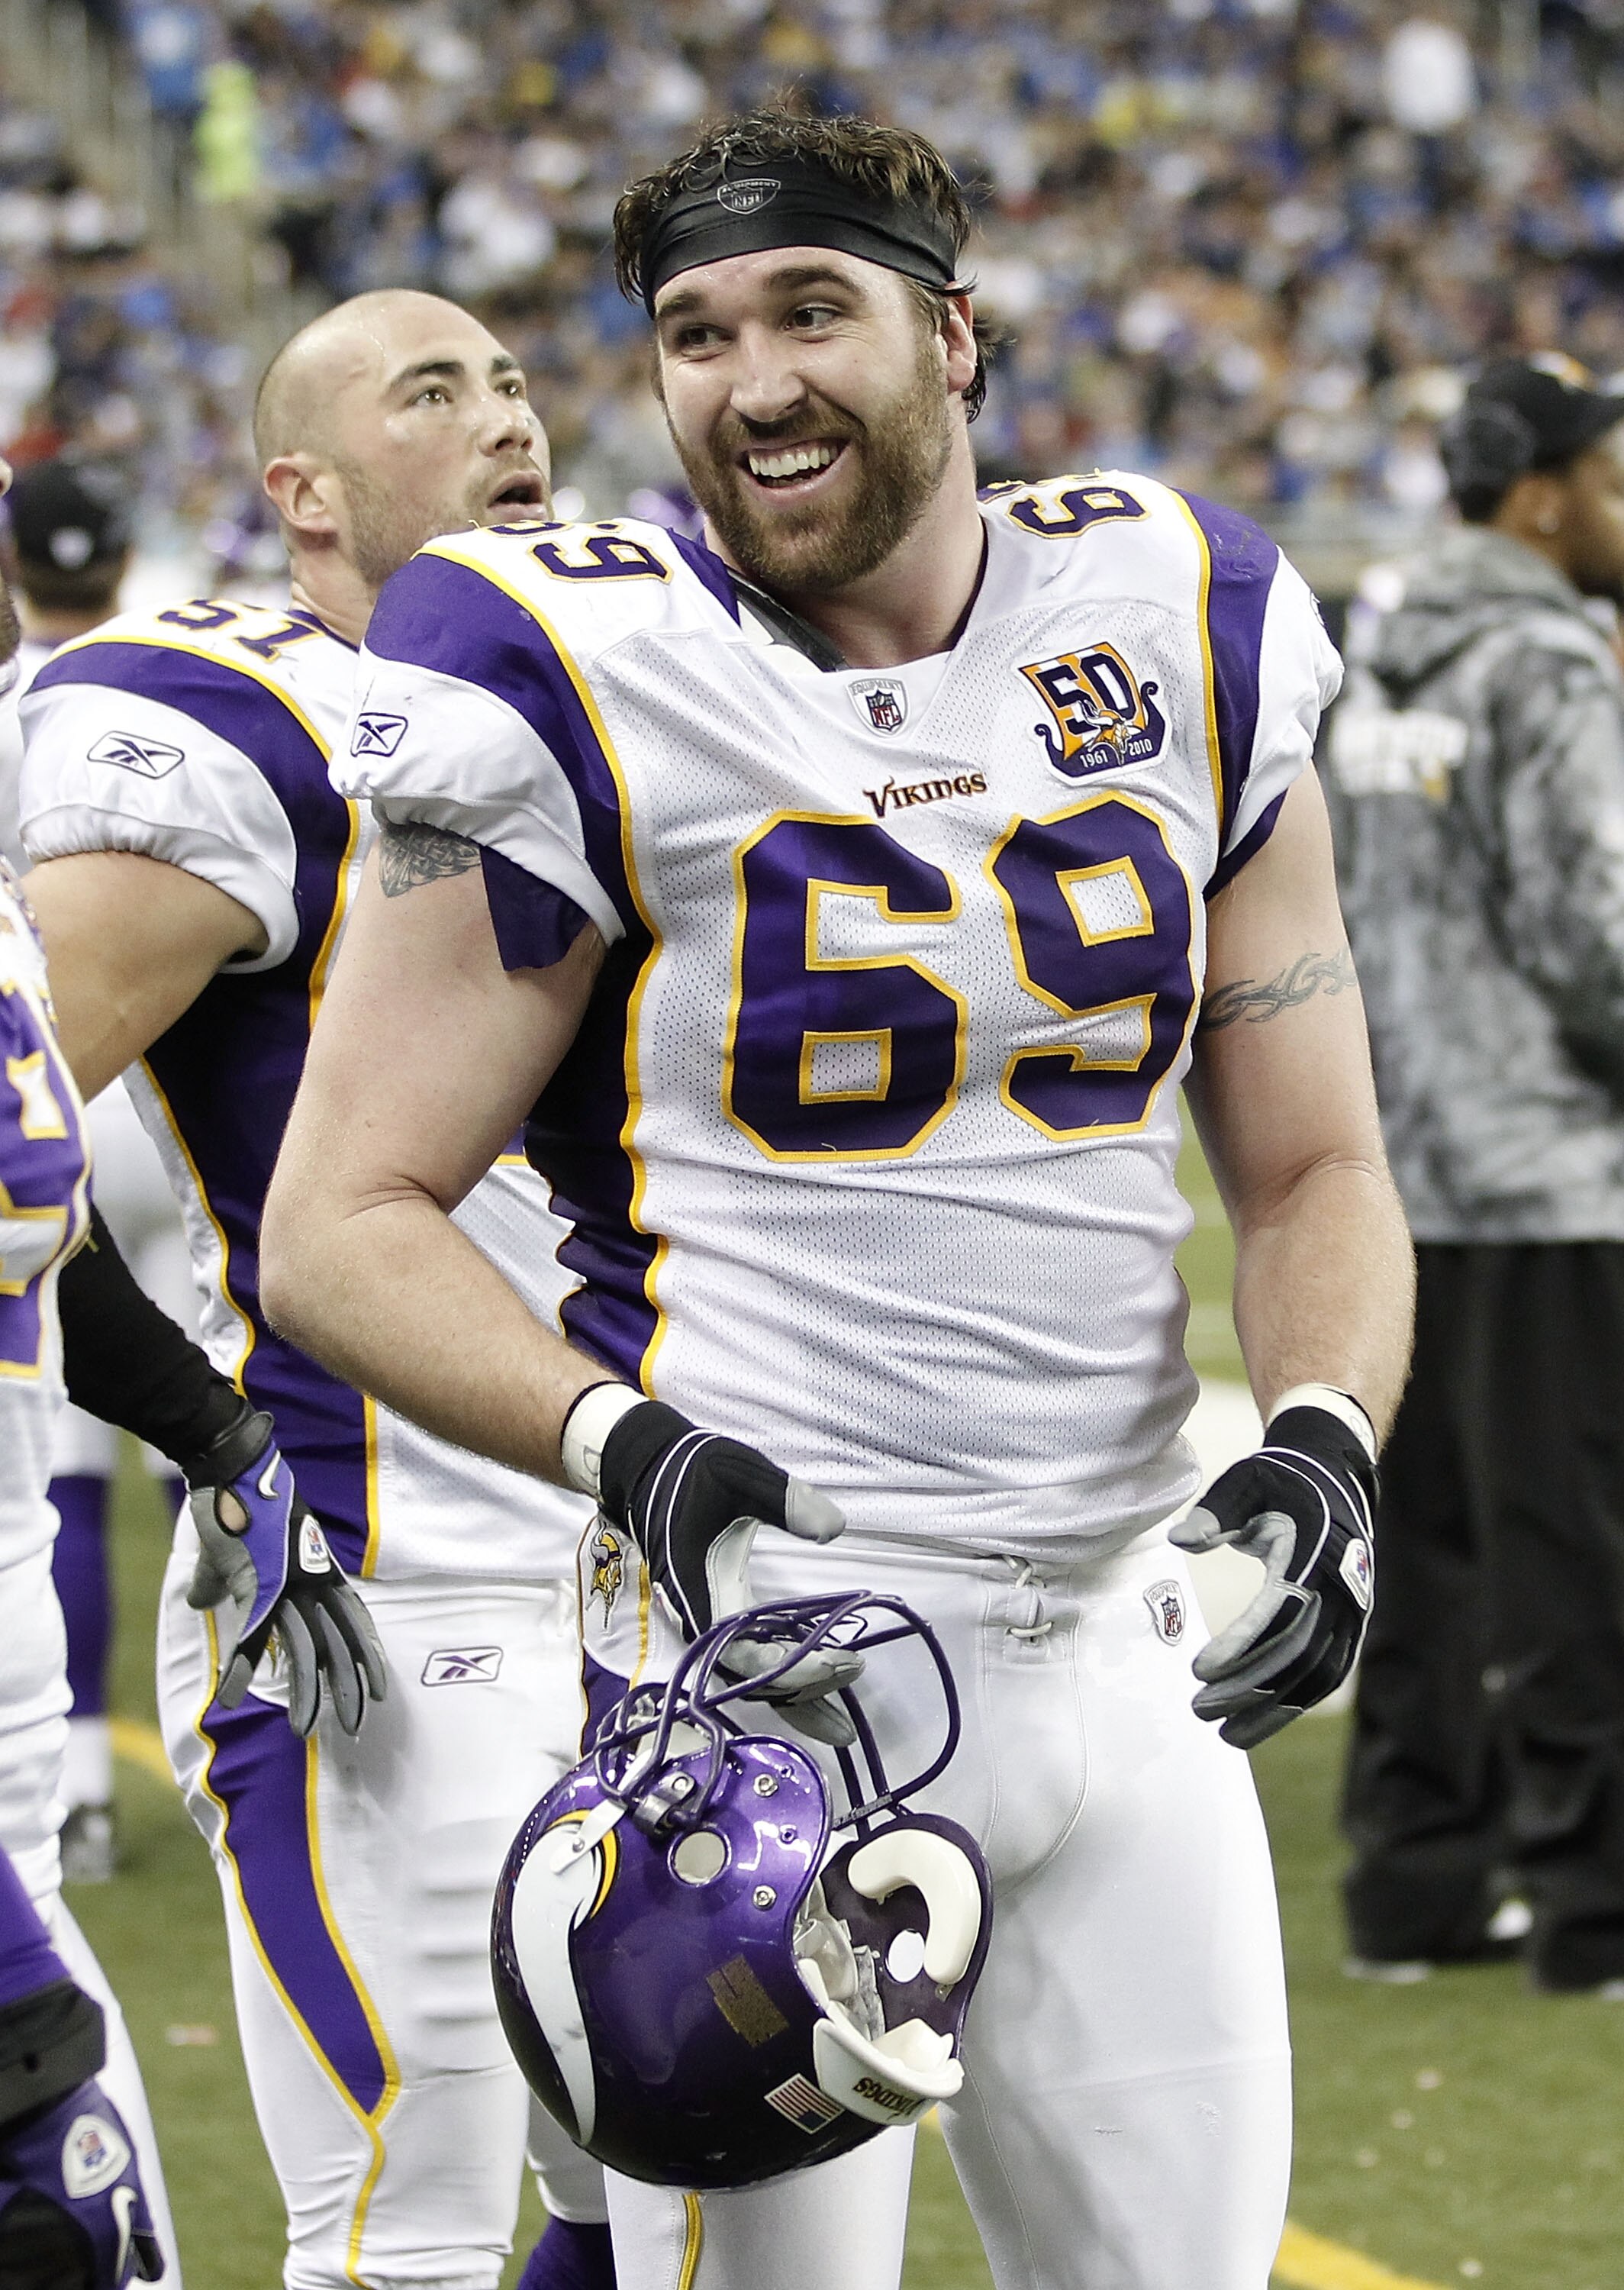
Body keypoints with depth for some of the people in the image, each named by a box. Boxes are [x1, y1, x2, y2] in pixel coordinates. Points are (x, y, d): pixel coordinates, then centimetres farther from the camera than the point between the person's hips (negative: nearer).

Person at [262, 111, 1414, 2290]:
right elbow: (342, 1226, -5)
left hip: (1128, 1661, 5)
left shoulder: (1186, 639, 6)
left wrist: (1320, 1443, -9)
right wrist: (623, 1440, -22)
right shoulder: (593, 695, -7)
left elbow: (1314, 1170, 11)